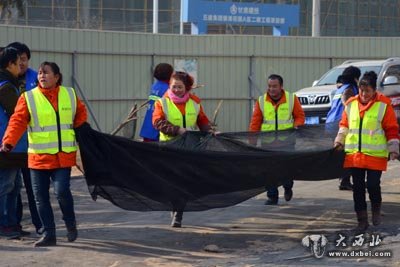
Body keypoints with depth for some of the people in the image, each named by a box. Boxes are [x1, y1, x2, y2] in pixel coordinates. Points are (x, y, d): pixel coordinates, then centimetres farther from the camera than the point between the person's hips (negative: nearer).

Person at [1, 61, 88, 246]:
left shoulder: (70, 95, 7)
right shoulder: (28, 98, -1)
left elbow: (81, 113, 21)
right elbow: (17, 122, -10)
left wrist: (78, 132, 8)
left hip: (64, 156, 0)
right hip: (38, 157, 0)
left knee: (61, 191, -14)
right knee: (41, 197, 3)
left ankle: (70, 222, 13)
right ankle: (49, 235, 15)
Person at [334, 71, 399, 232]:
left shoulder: (383, 104, -5)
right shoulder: (351, 104, 6)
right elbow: (344, 124, 18)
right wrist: (340, 140, 10)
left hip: (376, 155, -4)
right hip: (354, 154, 4)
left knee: (372, 185, -7)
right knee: (358, 187, 5)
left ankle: (376, 210, 24)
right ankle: (362, 220, 16)